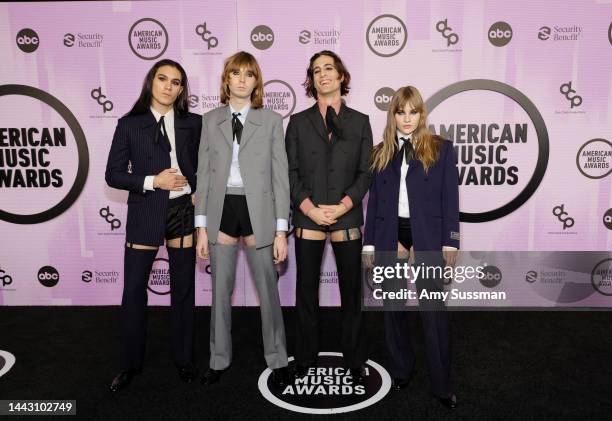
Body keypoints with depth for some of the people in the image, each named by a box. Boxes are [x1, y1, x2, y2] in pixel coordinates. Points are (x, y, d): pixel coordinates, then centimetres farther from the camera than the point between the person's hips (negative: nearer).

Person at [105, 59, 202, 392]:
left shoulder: (193, 123, 4)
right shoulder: (130, 124, 0)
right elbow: (113, 174, -2)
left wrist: (197, 190, -5)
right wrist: (153, 181, -13)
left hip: (183, 210, 1)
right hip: (145, 213, -1)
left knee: (183, 287, 10)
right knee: (133, 288, 4)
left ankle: (183, 358, 27)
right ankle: (131, 363, 24)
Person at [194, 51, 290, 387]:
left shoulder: (271, 121, 1)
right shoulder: (211, 120, 6)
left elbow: (280, 176, -1)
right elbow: (203, 174, 6)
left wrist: (281, 230, -6)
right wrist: (201, 226, 1)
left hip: (257, 212, -2)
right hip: (221, 211, 2)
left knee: (268, 290, 6)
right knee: (220, 290, 12)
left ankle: (277, 361, 25)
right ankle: (219, 360, 30)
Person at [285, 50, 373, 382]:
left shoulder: (359, 122, 8)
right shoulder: (298, 122, 8)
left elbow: (366, 172, 3)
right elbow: (290, 171, 2)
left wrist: (343, 205, -11)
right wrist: (309, 207, -11)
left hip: (347, 218, 0)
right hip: (307, 217, 0)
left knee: (351, 289, 7)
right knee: (306, 290, 8)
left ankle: (355, 358, 23)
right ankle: (305, 357, 24)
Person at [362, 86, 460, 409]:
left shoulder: (440, 149, 2)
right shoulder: (381, 153, 8)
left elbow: (449, 200, 0)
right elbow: (373, 201, 7)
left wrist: (450, 243, -6)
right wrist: (369, 243, 4)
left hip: (427, 236, -2)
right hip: (390, 235, 3)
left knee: (433, 310, -2)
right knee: (393, 307, 12)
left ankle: (441, 384, 13)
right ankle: (401, 369, 30)